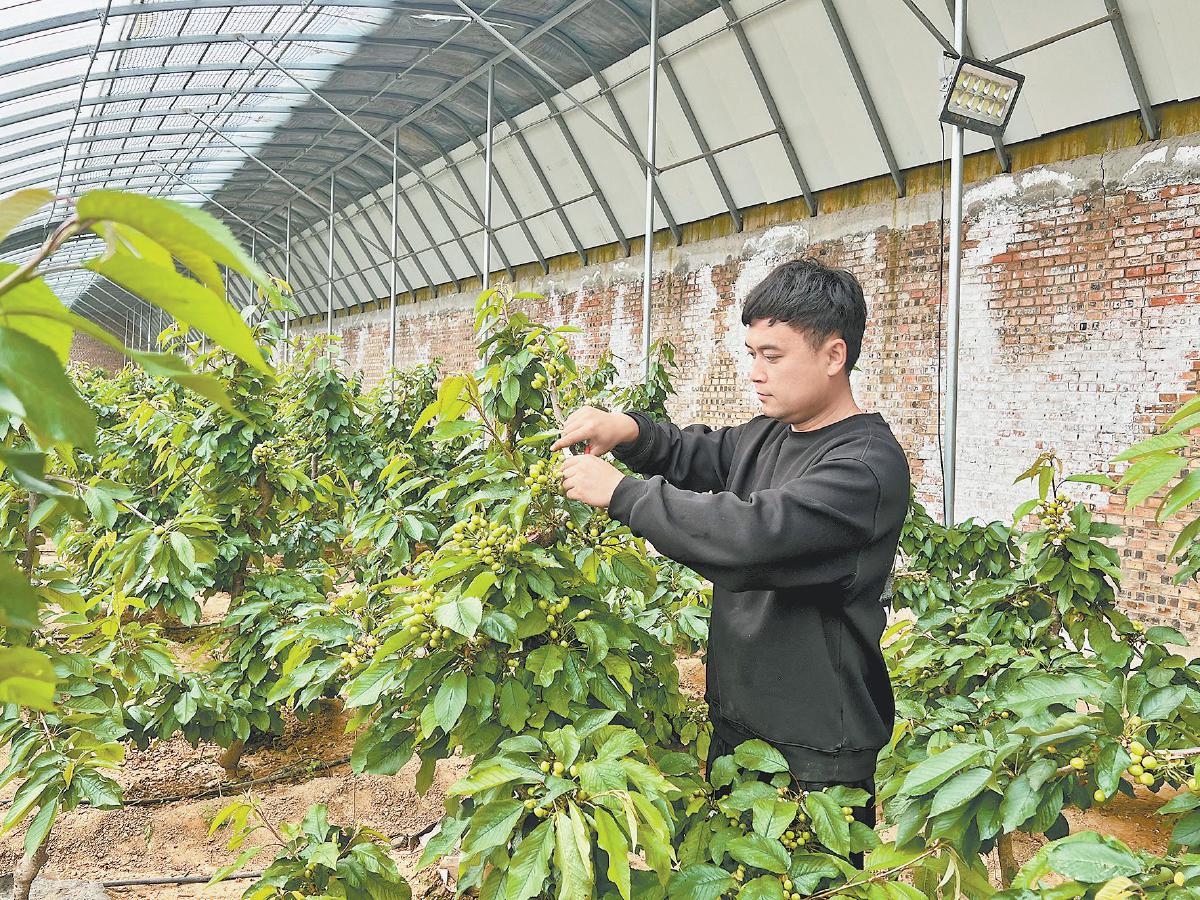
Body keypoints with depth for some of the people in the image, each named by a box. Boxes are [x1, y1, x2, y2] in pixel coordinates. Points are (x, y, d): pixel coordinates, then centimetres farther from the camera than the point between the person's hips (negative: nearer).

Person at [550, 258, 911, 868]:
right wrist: (629, 431, -4)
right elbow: (698, 455, 18)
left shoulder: (869, 466, -22)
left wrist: (620, 492, -24)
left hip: (816, 754, -8)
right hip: (735, 724, 8)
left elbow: (750, 532, -33)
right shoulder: (767, 436, 5)